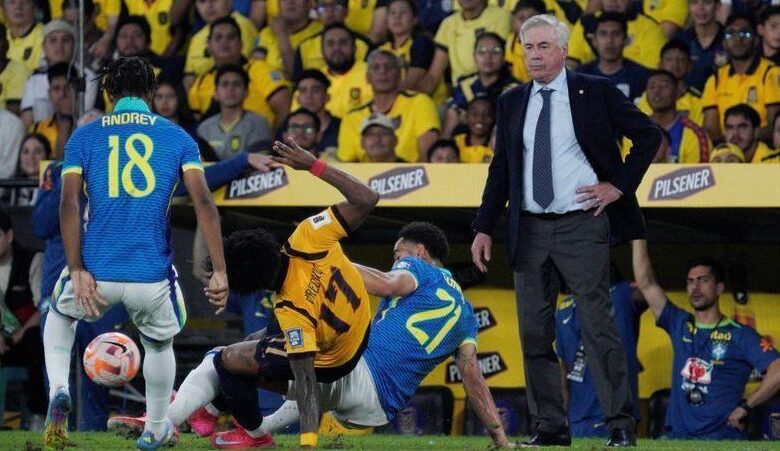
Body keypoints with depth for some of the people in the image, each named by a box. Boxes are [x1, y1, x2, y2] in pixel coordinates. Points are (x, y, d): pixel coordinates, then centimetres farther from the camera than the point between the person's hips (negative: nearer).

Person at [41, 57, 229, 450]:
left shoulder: (83, 137, 6)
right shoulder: (177, 137, 6)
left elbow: (69, 204, -6)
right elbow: (203, 202, -5)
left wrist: (77, 271, -8)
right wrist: (219, 272, -7)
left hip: (97, 272, 0)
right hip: (152, 277, 0)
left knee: (59, 314, 32)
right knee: (159, 344, 30)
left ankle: (58, 391, 9)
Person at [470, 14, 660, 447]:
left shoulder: (595, 92, -1)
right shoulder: (512, 102, 10)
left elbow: (648, 135, 3)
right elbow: (501, 168, 13)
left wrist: (620, 185, -4)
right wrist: (484, 228, 8)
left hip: (582, 227, -4)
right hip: (529, 229, 4)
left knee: (599, 326, -6)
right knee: (534, 331, 3)